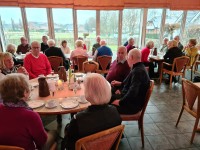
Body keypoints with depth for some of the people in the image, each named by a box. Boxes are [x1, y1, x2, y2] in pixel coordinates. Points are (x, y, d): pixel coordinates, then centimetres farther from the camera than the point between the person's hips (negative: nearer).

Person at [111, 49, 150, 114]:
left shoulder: (138, 71, -27)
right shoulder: (139, 68, 6)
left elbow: (132, 93, -35)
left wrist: (120, 102, -23)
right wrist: (120, 83, 19)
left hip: (132, 105, -10)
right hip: (129, 98, 10)